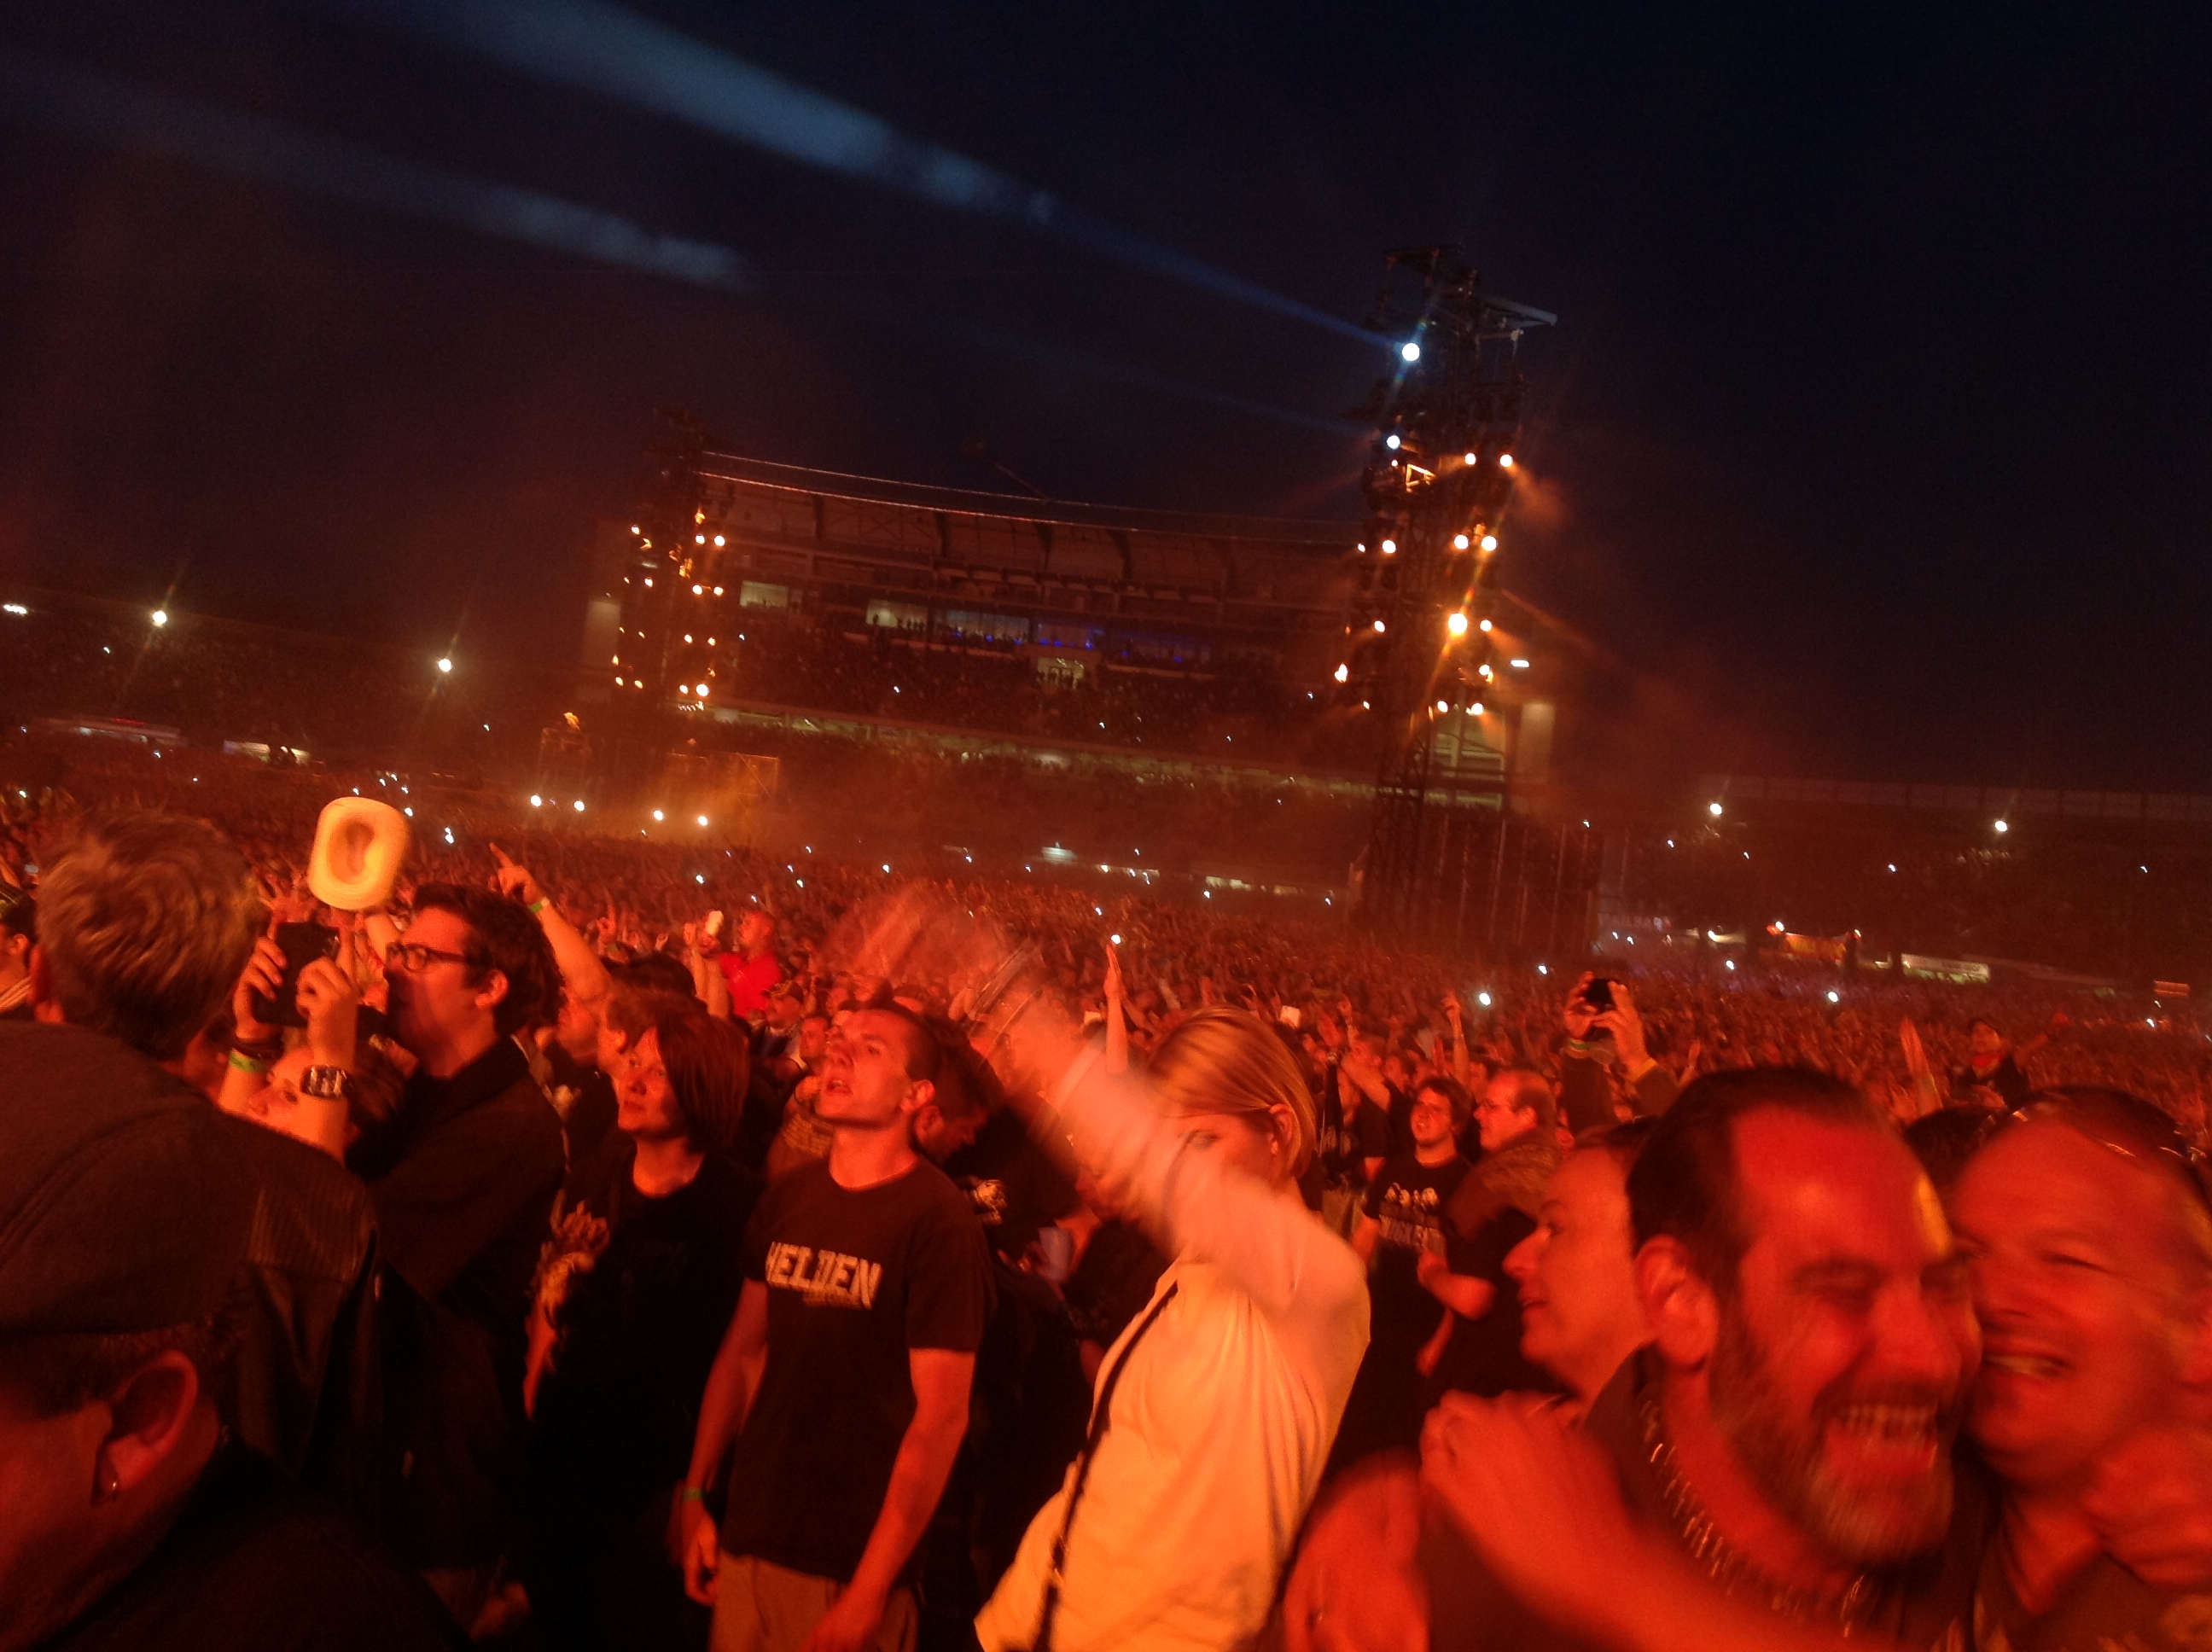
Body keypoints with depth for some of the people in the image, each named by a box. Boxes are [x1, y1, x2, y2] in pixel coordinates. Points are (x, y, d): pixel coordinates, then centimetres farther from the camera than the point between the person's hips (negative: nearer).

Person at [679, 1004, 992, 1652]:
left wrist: (870, 1591, -15)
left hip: (847, 1563, -5)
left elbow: (941, 1416, -16)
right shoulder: (787, 1198, 3)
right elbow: (743, 1349, 9)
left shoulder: (937, 1220, -15)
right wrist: (696, 1495, 5)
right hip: (745, 1538, 5)